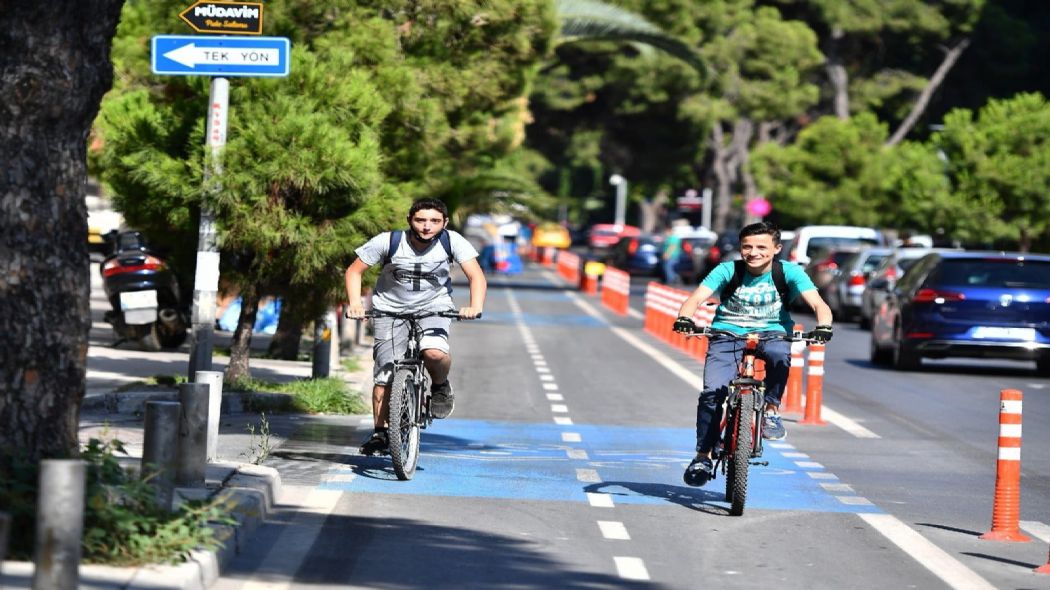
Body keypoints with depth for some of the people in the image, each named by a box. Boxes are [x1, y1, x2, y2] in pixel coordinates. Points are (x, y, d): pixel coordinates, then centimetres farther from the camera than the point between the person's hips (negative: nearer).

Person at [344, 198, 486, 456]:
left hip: (434, 307, 0)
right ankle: (380, 432, 10)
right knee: (384, 376, -6)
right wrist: (355, 303, -24)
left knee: (434, 353, -30)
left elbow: (476, 276, -17)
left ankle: (440, 386, 3)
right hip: (391, 309, 0)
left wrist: (475, 306, -35)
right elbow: (354, 271, -8)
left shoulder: (452, 241, -16)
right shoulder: (388, 242, -18)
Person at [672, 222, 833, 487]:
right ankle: (703, 456, -5)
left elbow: (818, 303, -18)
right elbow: (697, 297, -17)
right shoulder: (728, 271, -7)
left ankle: (771, 411, -16)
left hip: (771, 335, 0)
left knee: (779, 355, -37)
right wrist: (684, 318, -39)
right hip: (727, 336, 0)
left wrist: (823, 326, -40)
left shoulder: (789, 272, -8)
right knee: (712, 392, -18)